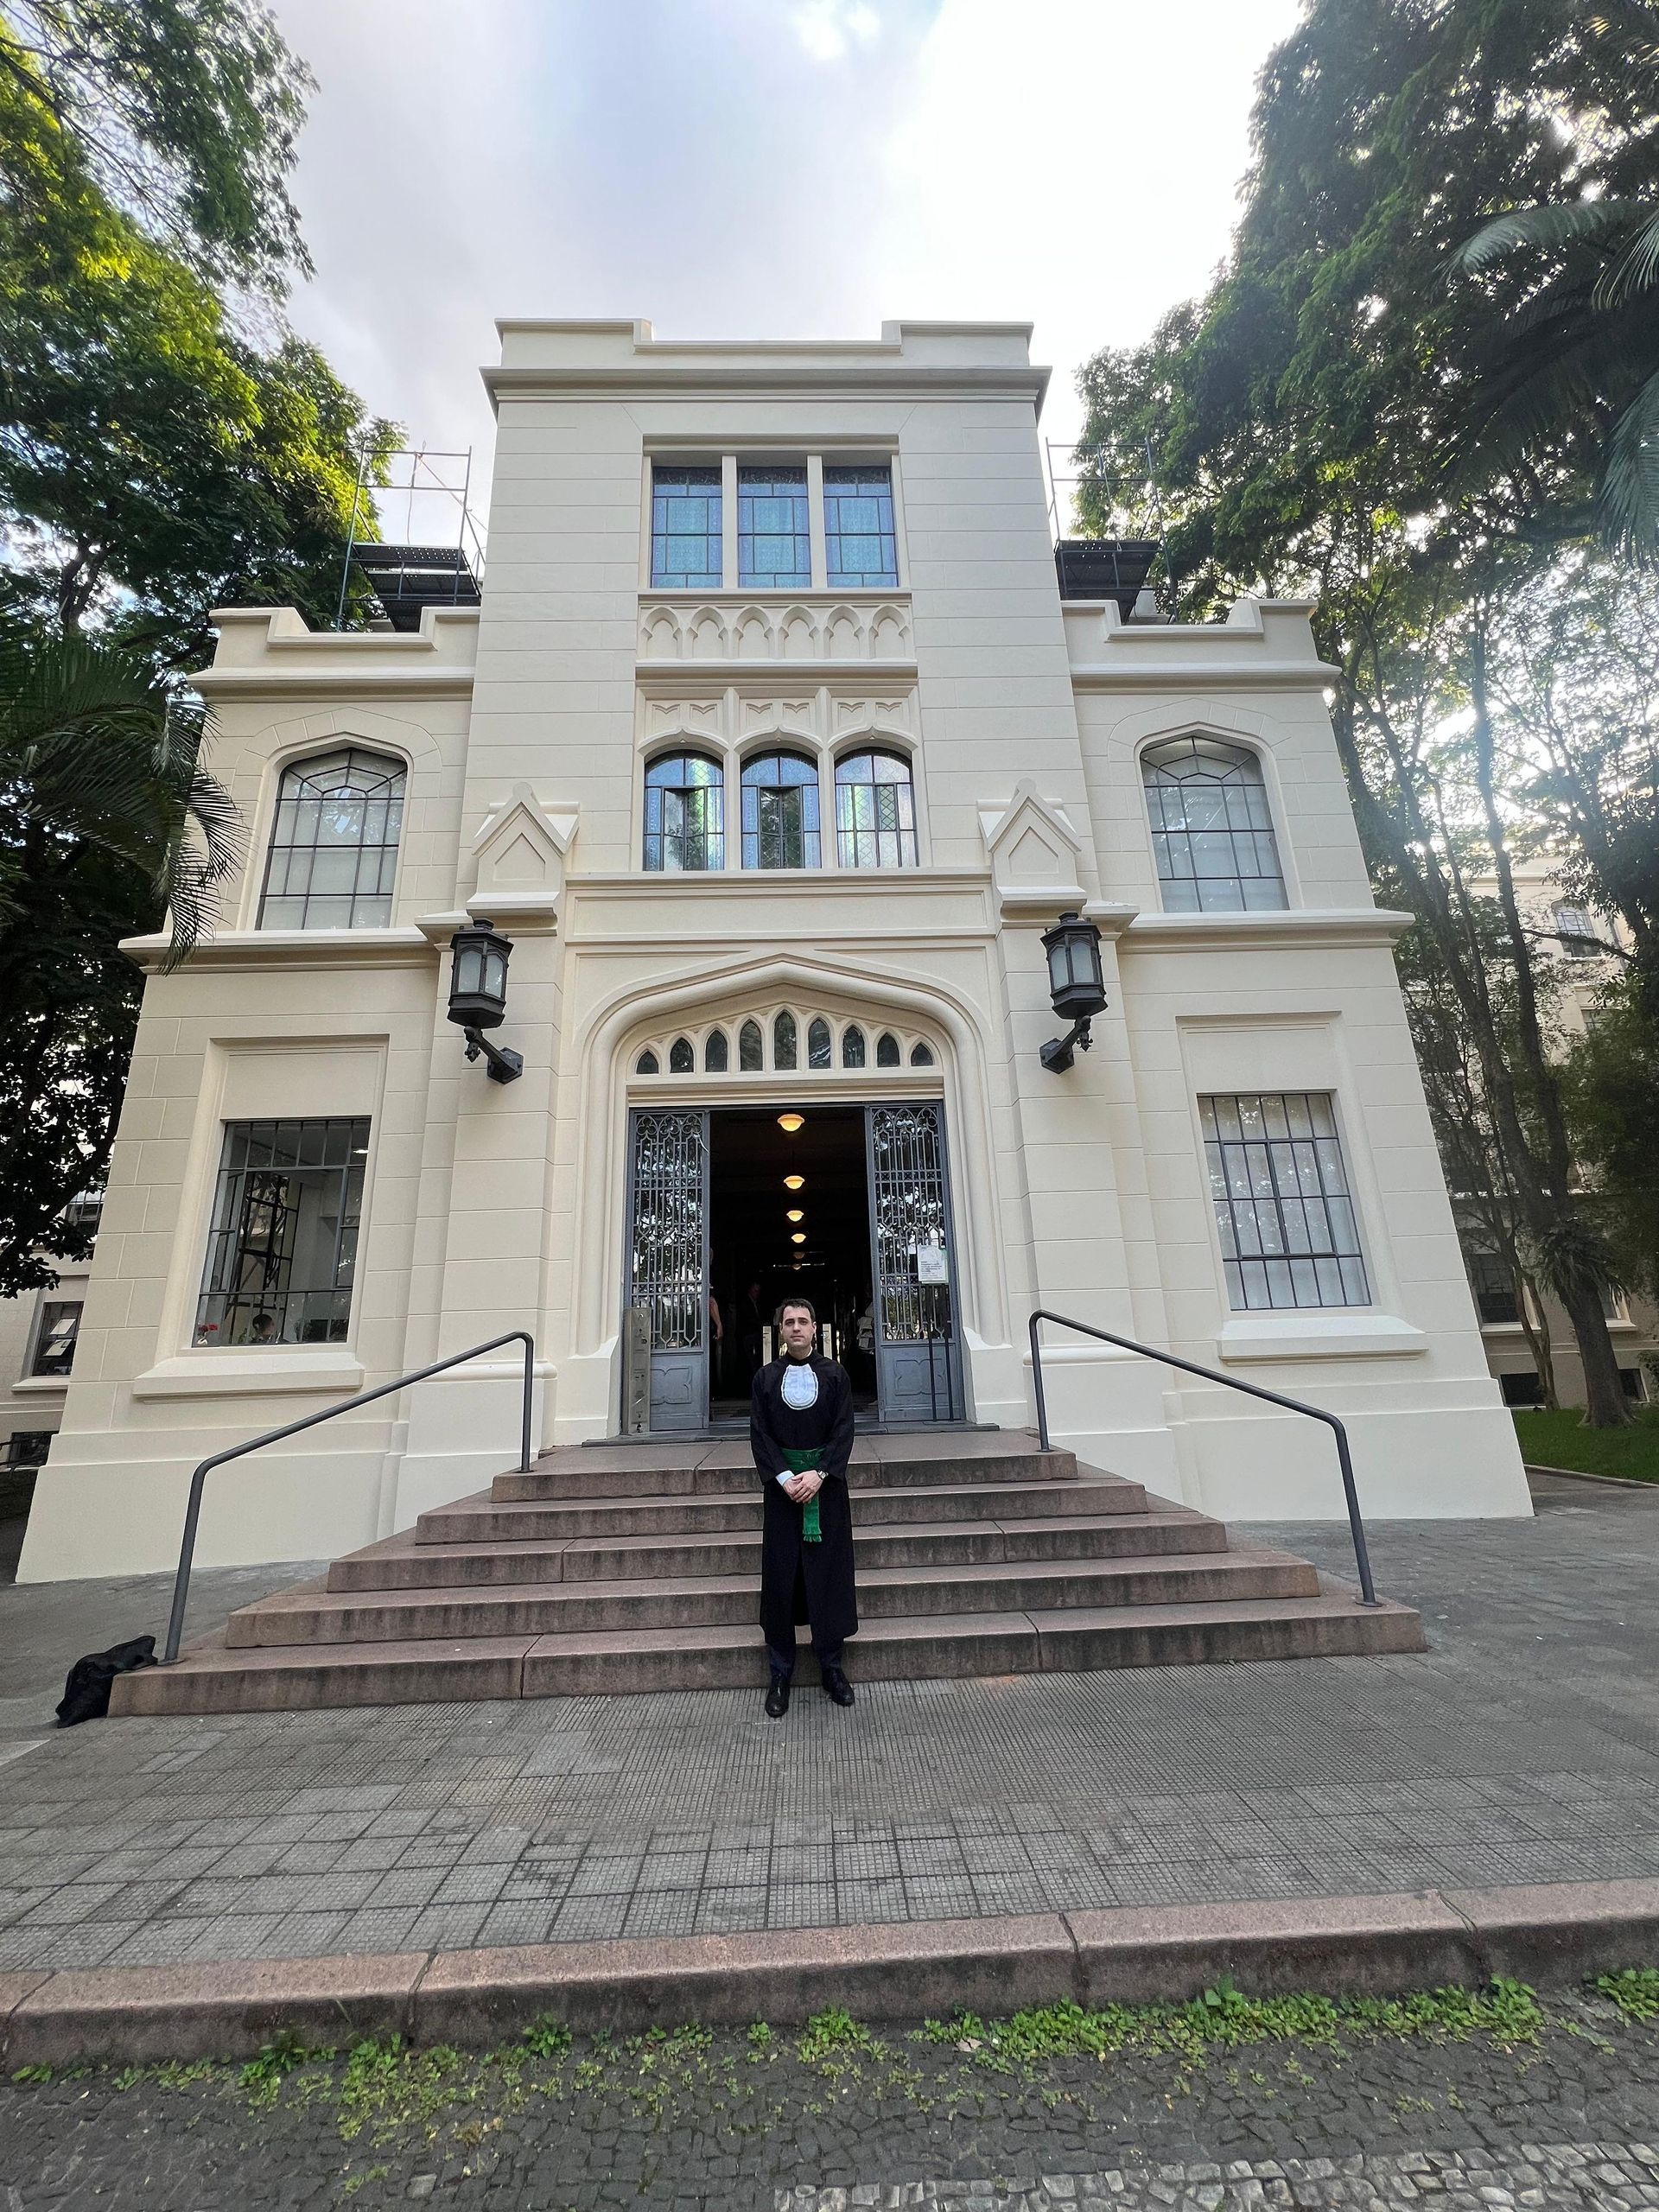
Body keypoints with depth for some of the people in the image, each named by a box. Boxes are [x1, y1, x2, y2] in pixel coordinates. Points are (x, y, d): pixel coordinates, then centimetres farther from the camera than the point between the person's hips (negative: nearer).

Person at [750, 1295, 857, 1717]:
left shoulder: (835, 1375, 1)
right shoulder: (765, 1378, 3)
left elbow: (844, 1430, -4)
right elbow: (760, 1435, -1)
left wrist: (819, 1474, -16)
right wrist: (785, 1477, -14)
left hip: (826, 1484, 0)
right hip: (782, 1485, 0)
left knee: (829, 1570, 5)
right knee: (781, 1574, 4)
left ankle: (831, 1665, 20)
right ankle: (780, 1673, 16)